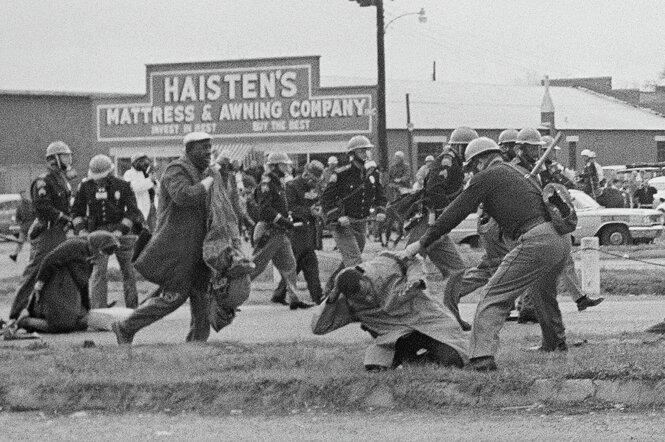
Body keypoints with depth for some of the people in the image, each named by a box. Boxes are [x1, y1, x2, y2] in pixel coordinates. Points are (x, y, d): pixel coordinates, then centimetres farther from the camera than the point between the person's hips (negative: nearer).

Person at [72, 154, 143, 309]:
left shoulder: (122, 186, -4)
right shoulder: (86, 186, 1)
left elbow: (132, 211, -7)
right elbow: (76, 211, 8)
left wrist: (120, 231, -19)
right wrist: (81, 230, -8)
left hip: (121, 231, 0)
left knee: (128, 272, 4)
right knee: (99, 272, -12)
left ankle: (132, 308, 15)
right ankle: (98, 309, -15)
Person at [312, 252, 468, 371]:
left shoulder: (384, 264, -16)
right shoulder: (347, 305, -11)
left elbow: (414, 262, 3)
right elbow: (318, 327, -13)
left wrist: (415, 280, -20)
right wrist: (332, 298, -23)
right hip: (395, 336, 2)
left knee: (452, 361, -21)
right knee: (375, 366, -26)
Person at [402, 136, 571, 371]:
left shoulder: (486, 177, 4)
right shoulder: (516, 174, 28)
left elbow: (455, 213, 3)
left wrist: (422, 243, 8)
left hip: (536, 241, -9)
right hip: (562, 239, 9)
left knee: (494, 295, -8)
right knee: (544, 291, 35)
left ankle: (482, 355, -22)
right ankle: (555, 342, 52)